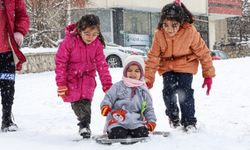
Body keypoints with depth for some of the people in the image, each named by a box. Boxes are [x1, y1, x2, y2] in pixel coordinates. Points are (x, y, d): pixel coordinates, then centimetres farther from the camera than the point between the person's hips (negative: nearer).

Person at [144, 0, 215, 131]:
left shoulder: (190, 32, -26)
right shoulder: (159, 34, -20)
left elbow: (203, 52, -15)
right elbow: (153, 57, -12)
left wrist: (208, 75, -10)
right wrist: (148, 79, -14)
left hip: (186, 65, -2)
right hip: (167, 66, 2)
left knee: (185, 92, -13)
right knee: (168, 91, -8)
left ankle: (189, 121, 5)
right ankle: (173, 117, 20)